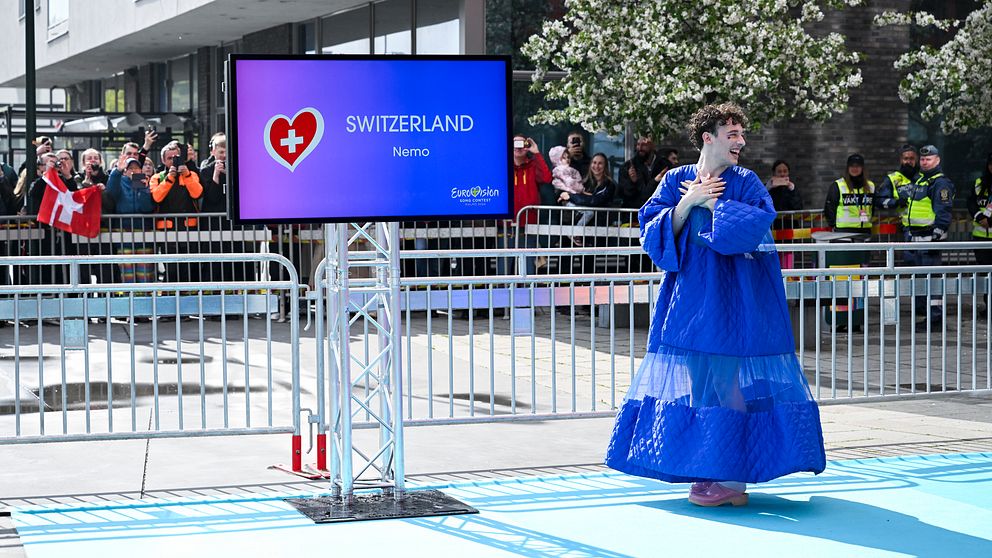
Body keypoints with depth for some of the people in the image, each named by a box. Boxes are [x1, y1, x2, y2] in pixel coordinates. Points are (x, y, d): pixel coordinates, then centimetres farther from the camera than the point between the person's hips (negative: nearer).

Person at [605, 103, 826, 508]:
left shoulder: (746, 183, 1)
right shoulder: (676, 181, 9)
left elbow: (758, 224, -15)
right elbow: (654, 228, 0)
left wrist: (711, 203, -11)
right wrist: (687, 202, -13)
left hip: (736, 299, -3)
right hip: (690, 297, 3)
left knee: (729, 381, -8)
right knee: (698, 380, 5)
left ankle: (732, 477, -4)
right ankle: (708, 470, 14)